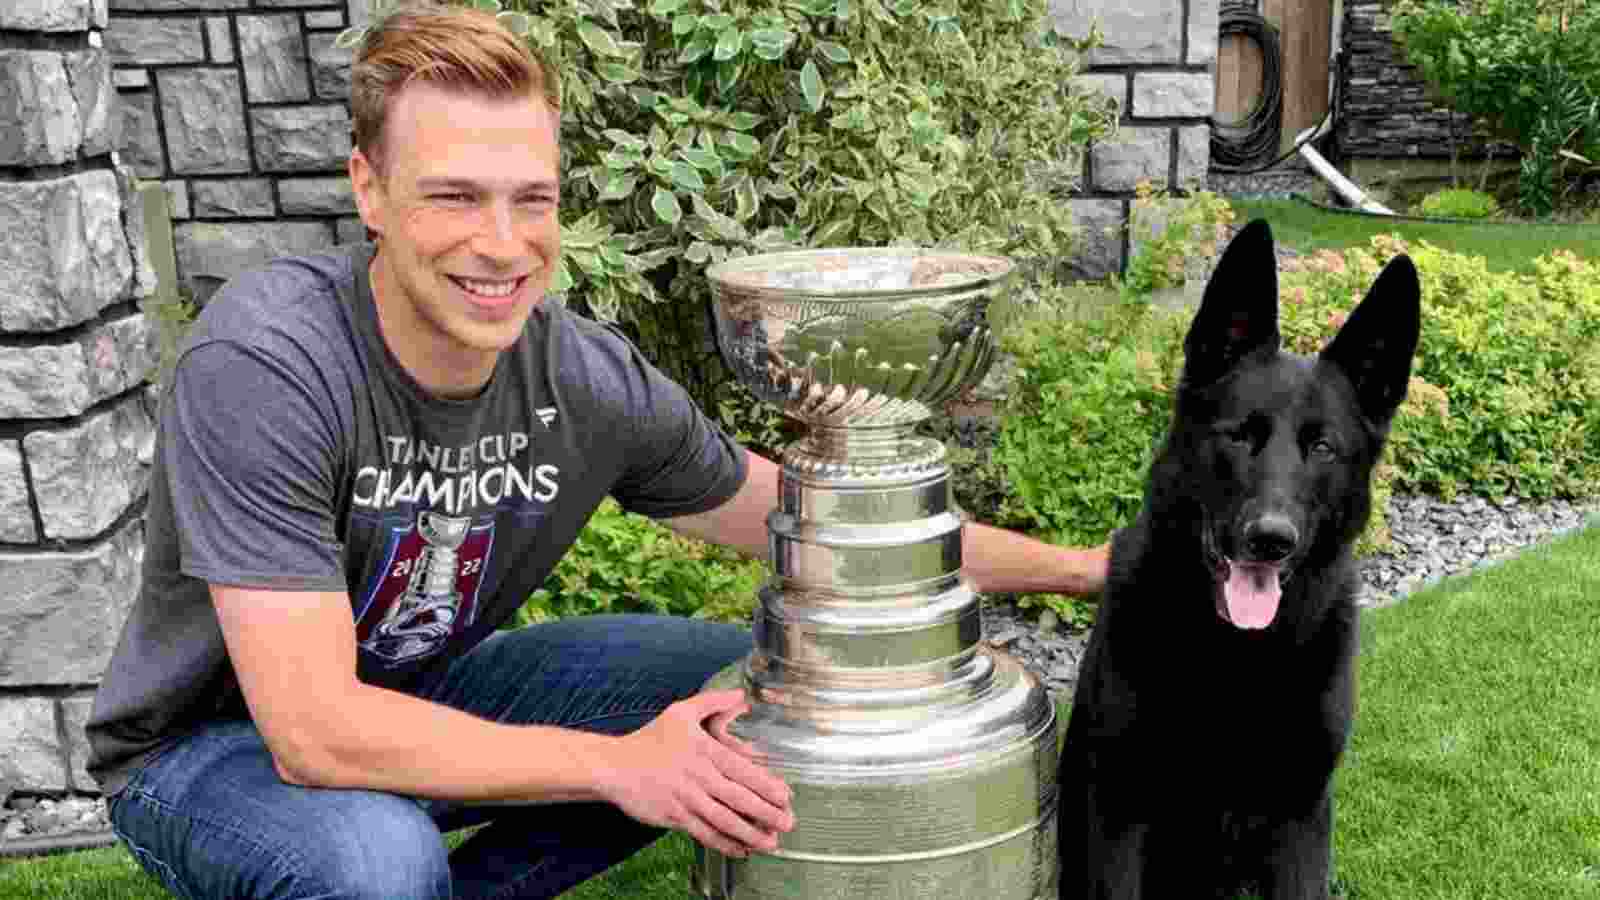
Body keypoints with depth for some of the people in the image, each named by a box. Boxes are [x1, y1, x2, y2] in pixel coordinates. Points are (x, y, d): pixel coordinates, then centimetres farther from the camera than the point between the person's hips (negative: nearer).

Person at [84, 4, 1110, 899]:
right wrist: (613, 762, -33)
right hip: (218, 746, -5)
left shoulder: (592, 380, -16)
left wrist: (1076, 566, -3)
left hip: (432, 693, 6)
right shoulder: (263, 363, -31)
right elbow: (316, 731, -33)